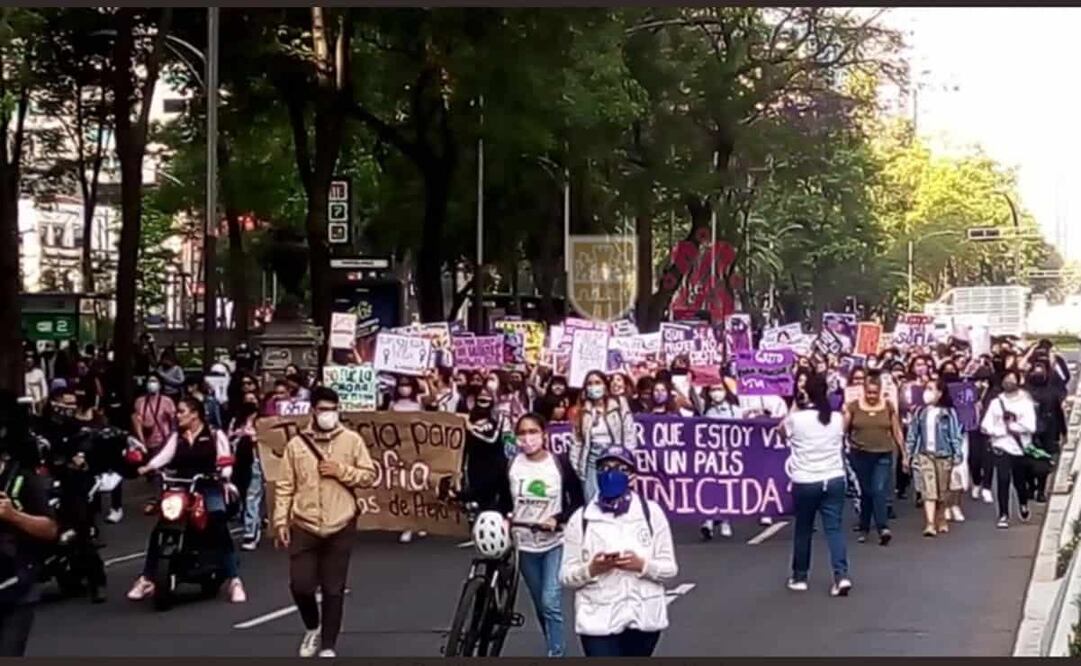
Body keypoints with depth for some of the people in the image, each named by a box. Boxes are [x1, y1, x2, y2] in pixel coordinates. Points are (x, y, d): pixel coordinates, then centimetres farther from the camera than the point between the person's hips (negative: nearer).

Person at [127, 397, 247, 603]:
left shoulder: (215, 435, 6)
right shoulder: (177, 437, 16)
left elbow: (225, 462, -4)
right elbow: (165, 454, -1)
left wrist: (223, 476, -25)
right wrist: (148, 467, -20)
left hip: (208, 488, -4)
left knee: (221, 530, -20)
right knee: (158, 530, -9)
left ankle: (234, 581, -15)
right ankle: (146, 580, 0)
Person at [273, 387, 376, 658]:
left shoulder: (352, 440, 1)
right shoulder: (296, 444, 2)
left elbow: (369, 475, 1)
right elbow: (285, 486, 3)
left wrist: (341, 470, -13)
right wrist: (280, 521, -2)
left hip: (339, 527, 0)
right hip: (304, 526, 0)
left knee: (333, 589, 4)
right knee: (300, 585, -3)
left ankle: (328, 646, 15)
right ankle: (312, 627, 27)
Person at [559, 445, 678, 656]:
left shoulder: (651, 512, 0)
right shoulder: (580, 519, 0)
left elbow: (669, 567, 1)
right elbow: (566, 576, 1)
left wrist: (643, 565, -19)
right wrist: (590, 569, -19)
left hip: (643, 617, 2)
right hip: (598, 619, -2)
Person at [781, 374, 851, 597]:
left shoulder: (796, 418, -8)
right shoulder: (837, 418, 1)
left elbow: (782, 429, 14)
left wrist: (794, 410, 24)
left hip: (805, 482, -2)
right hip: (834, 479, 2)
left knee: (803, 530, 12)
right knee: (834, 528, 1)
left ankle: (799, 577, 22)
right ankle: (841, 575, -14)